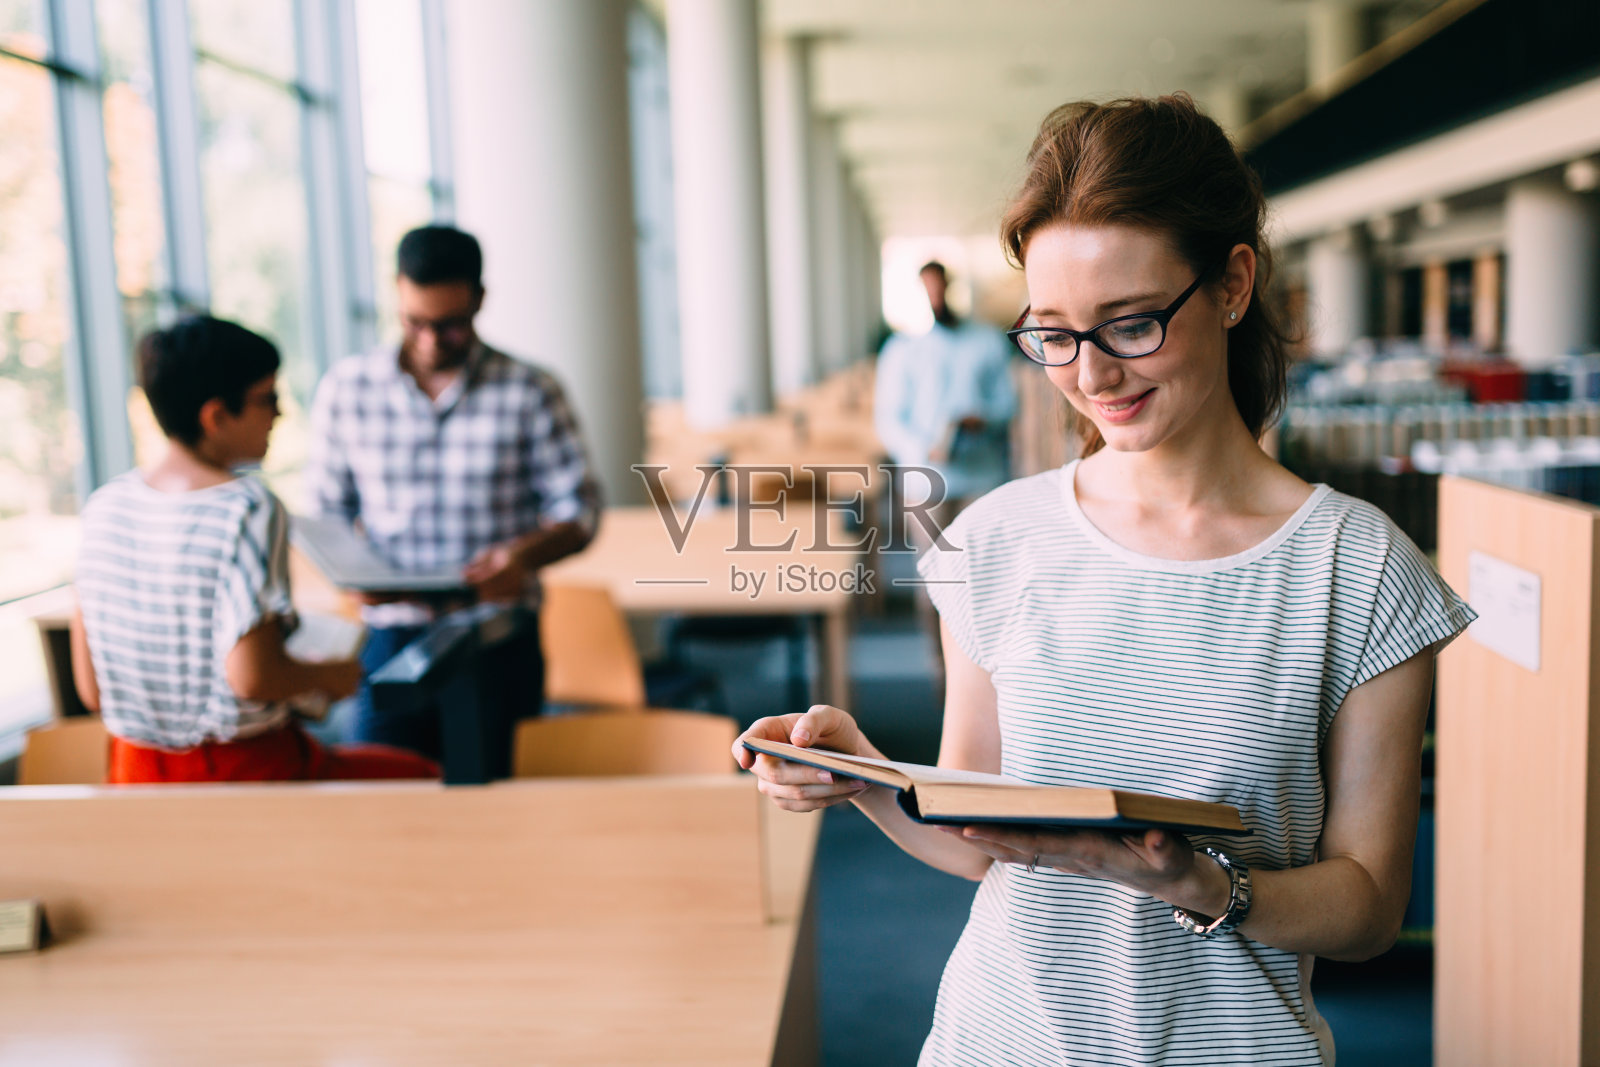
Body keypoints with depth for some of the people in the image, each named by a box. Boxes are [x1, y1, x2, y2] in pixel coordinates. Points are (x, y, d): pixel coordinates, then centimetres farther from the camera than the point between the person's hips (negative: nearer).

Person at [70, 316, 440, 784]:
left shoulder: (105, 505, -1)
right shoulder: (248, 509, -20)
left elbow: (91, 688, 2)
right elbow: (252, 676, -26)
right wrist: (329, 677, -7)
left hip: (136, 773, 7)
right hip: (248, 771, -7)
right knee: (428, 778, 17)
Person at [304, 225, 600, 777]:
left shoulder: (529, 393, 0)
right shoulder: (345, 389, 4)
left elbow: (579, 509, 3)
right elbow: (325, 514, 11)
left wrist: (524, 553, -17)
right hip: (393, 634, 1)